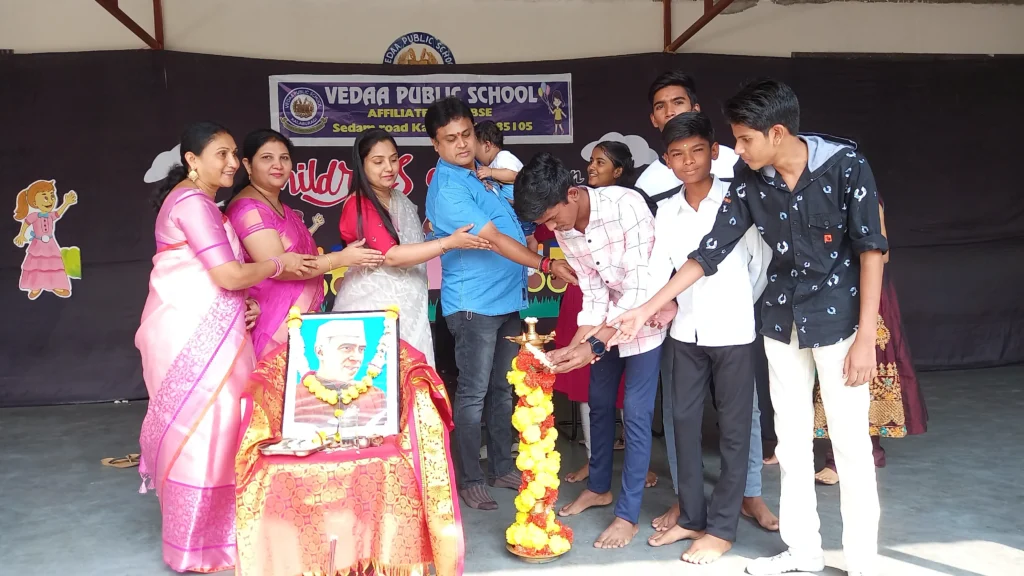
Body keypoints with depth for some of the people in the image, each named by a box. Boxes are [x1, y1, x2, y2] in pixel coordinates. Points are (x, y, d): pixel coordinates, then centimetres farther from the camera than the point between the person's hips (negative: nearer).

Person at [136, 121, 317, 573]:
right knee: (201, 428, -4)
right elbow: (229, 274, -20)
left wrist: (241, 301, 7)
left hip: (198, 328, 10)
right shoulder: (193, 202, -14)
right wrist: (278, 264, -5)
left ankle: (202, 533, 25)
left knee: (197, 429, 14)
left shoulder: (194, 201, 19)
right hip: (194, 332, -10)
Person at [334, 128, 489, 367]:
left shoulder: (401, 200, 12)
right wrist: (450, 242, -26)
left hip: (407, 305, 8)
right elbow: (391, 256, -23)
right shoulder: (358, 206, -14)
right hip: (373, 306, -8)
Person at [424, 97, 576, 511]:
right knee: (473, 394, 0)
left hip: (507, 299, 8)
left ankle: (501, 468, 26)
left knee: (503, 389, 14)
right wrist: (546, 265, -23)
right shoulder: (447, 189, -16)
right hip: (474, 303, -8)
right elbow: (492, 238, -22)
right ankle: (469, 479, 11)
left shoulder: (481, 173, 11)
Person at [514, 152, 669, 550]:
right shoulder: (564, 229, -9)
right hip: (609, 322, 7)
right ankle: (599, 487, 35)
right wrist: (571, 348, -14)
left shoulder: (626, 205, -30)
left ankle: (628, 514, 7)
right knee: (599, 403, 15)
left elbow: (640, 291, -30)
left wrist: (593, 346, -32)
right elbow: (594, 295, -4)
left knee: (635, 413, -5)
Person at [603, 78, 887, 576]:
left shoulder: (845, 165, -15)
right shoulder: (748, 182, -5)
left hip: (838, 319, -4)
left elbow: (871, 249, -11)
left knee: (850, 444, 2)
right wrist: (648, 308, -4)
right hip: (782, 322, 4)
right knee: (790, 440, 11)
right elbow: (709, 252, -2)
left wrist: (865, 335, -14)